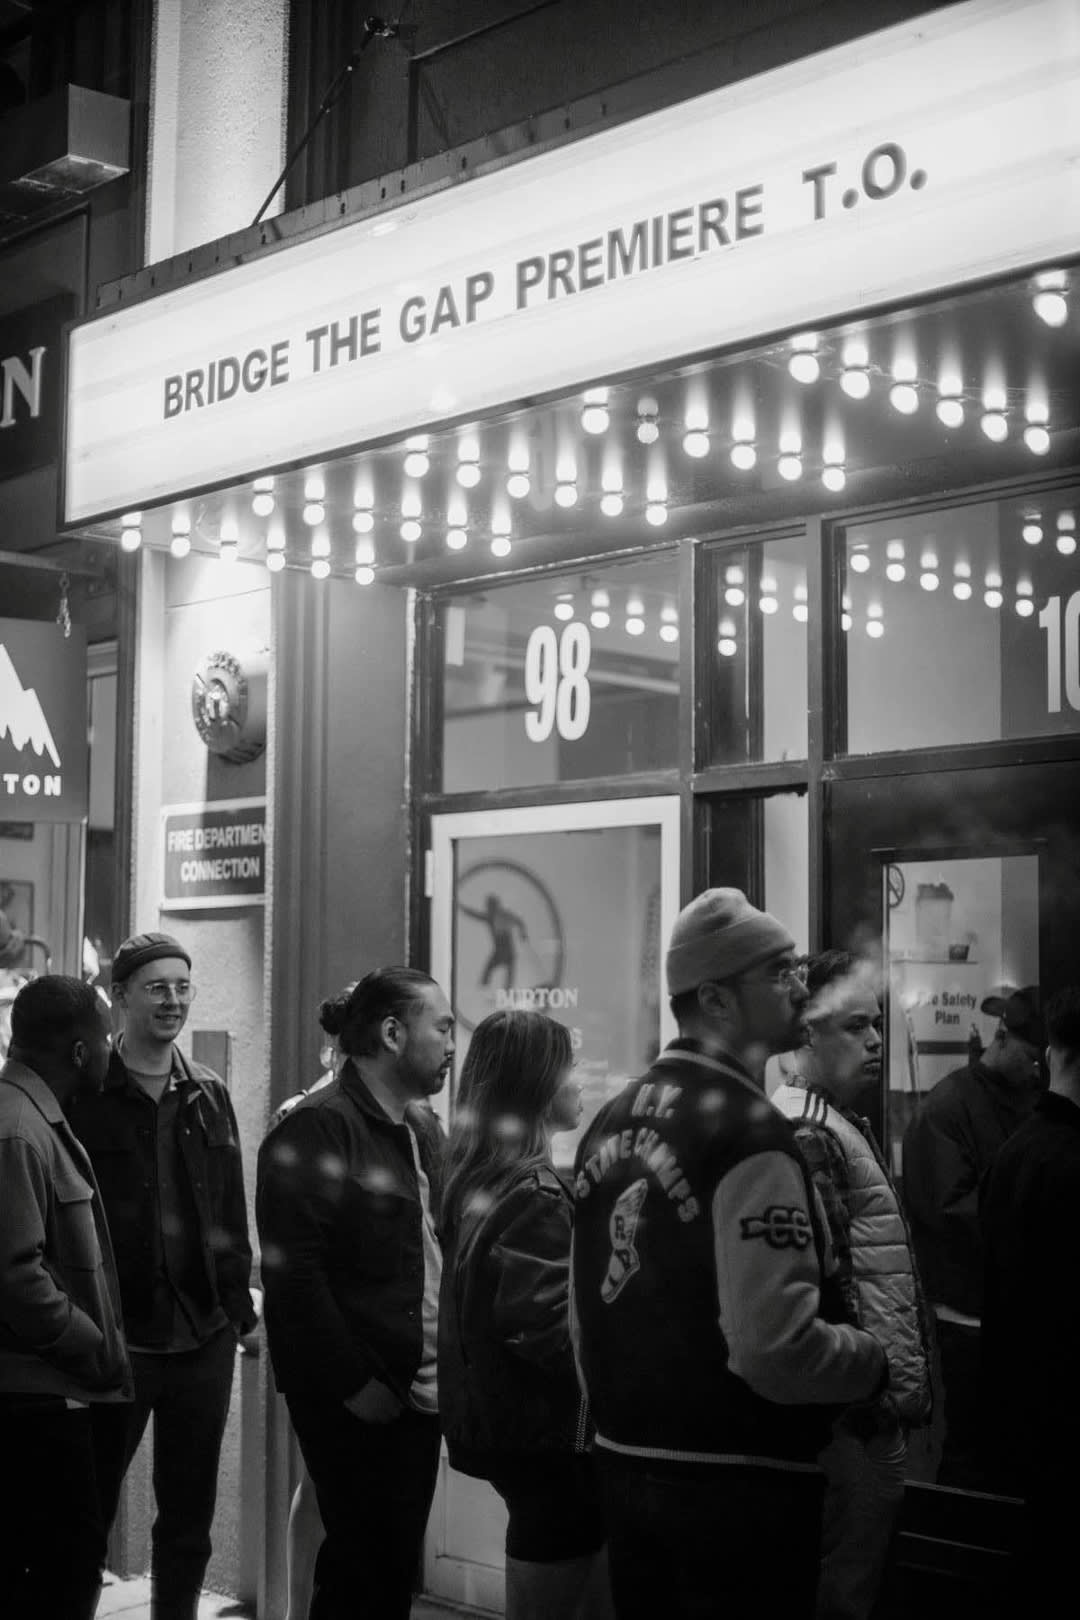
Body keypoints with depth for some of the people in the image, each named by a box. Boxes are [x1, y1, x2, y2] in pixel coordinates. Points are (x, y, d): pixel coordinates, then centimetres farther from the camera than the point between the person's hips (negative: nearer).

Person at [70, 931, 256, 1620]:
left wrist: (238, 1302, 5)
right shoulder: (86, 1097, -5)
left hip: (203, 1333, 4)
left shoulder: (209, 1094, 9)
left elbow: (232, 1209, 13)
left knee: (190, 1516, 12)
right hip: (115, 1333, -4)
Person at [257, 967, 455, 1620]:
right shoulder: (315, 1130, -12)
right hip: (352, 1403, -8)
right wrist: (354, 1384, -17)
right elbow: (293, 1273, -17)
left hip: (422, 1392, 8)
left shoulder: (425, 1129, 14)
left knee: (400, 1563, 13)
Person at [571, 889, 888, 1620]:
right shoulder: (749, 1131, -19)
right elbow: (776, 1349, -24)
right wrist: (875, 1358, -8)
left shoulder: (613, 1122, 8)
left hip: (627, 1467, 8)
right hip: (738, 1482, -8)